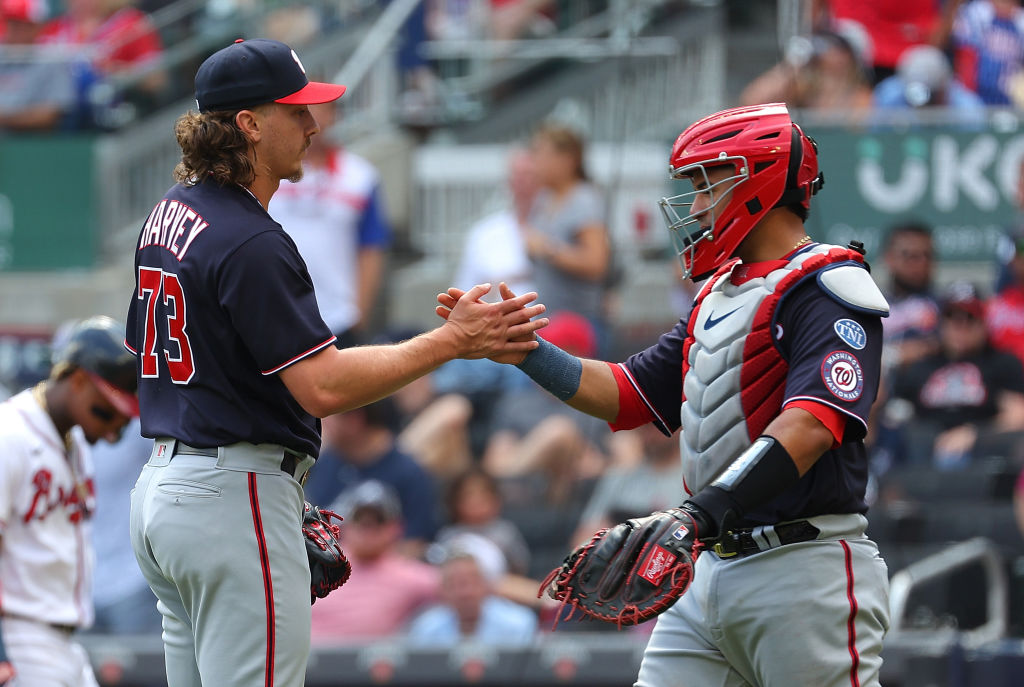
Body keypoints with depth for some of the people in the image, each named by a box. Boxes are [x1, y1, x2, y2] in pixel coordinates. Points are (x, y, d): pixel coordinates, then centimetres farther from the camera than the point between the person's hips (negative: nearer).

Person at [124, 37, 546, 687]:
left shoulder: (169, 214, 12)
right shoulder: (251, 243, -18)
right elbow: (323, 386, -22)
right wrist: (452, 340, -19)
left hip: (158, 484, 10)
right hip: (236, 494, -10)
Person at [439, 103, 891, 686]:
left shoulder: (825, 287, -9)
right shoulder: (718, 297, 21)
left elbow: (810, 425, -23)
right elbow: (627, 395, 22)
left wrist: (705, 511, -32)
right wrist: (524, 351, 8)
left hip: (805, 570, -8)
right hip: (714, 569, 8)